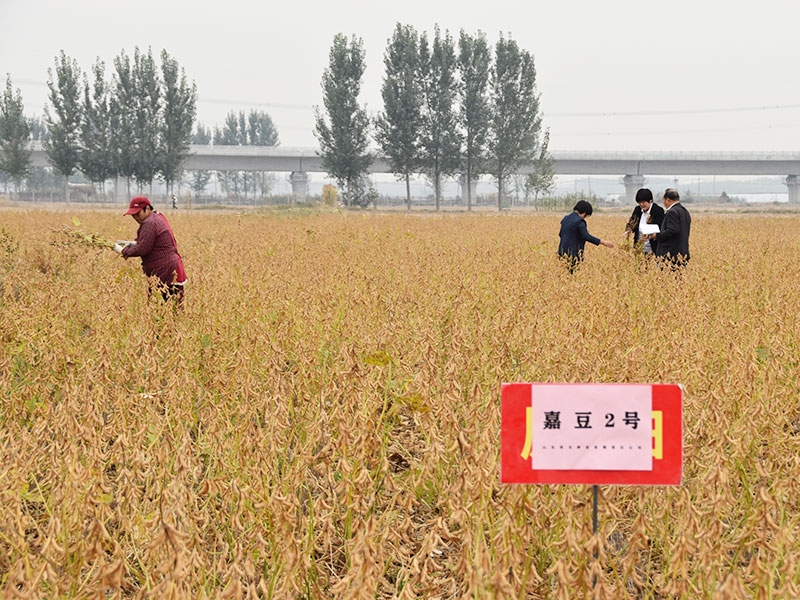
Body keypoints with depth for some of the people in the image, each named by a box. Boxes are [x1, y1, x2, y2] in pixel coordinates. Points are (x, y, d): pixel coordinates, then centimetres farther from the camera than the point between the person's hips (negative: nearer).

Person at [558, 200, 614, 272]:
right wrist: (603, 242, -21)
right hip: (573, 254, -8)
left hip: (562, 252, 8)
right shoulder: (579, 221, -13)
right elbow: (587, 237, -23)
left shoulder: (566, 219, 11)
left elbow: (560, 234, 23)